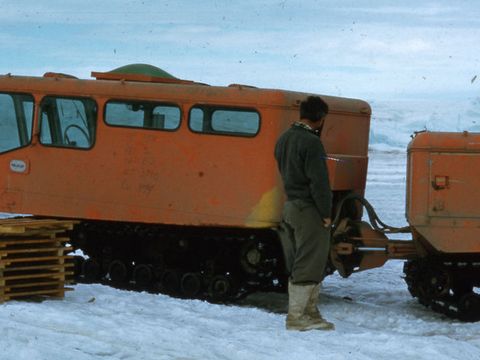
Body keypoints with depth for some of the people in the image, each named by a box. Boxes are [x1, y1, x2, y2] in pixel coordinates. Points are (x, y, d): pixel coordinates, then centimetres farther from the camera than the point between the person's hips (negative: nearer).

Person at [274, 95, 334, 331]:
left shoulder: (284, 139, 12)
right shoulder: (311, 142, -18)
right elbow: (319, 181, -19)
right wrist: (326, 213, -12)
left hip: (290, 206, 10)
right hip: (309, 208, -10)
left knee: (299, 264, 14)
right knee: (309, 265, -5)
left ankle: (310, 313, 21)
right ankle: (296, 316, -5)